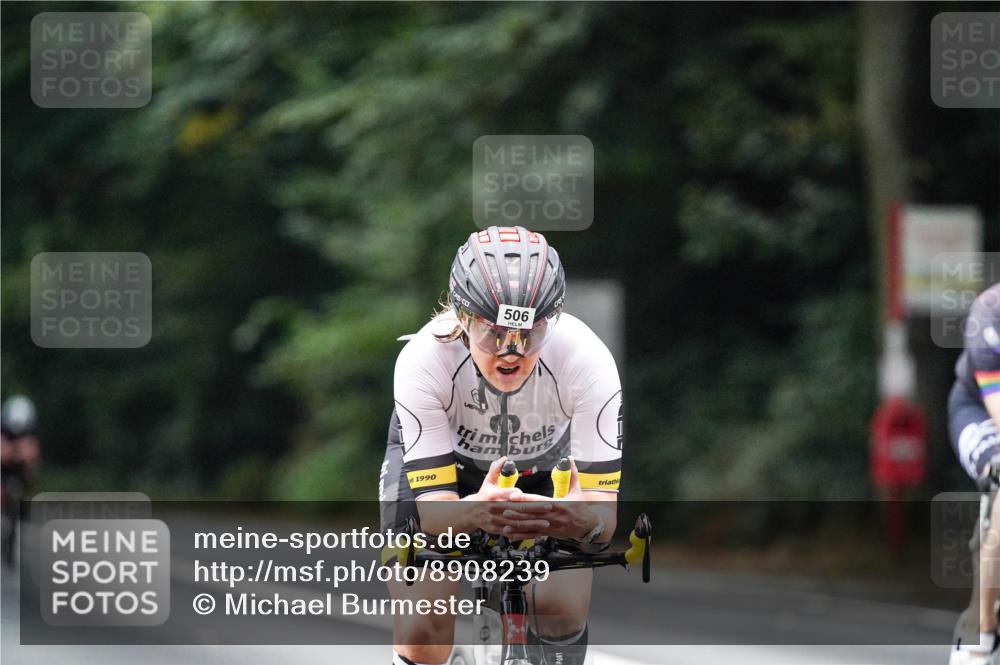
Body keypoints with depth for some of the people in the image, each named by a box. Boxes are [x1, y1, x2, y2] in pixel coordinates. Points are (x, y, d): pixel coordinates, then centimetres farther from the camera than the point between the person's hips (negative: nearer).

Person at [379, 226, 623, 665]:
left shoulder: (587, 360, -36)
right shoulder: (424, 360, -38)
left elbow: (605, 512, -36)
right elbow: (433, 509, -37)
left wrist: (582, 520, -61)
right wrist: (476, 513, -61)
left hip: (545, 459, 1)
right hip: (434, 455, -1)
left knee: (562, 611, -18)